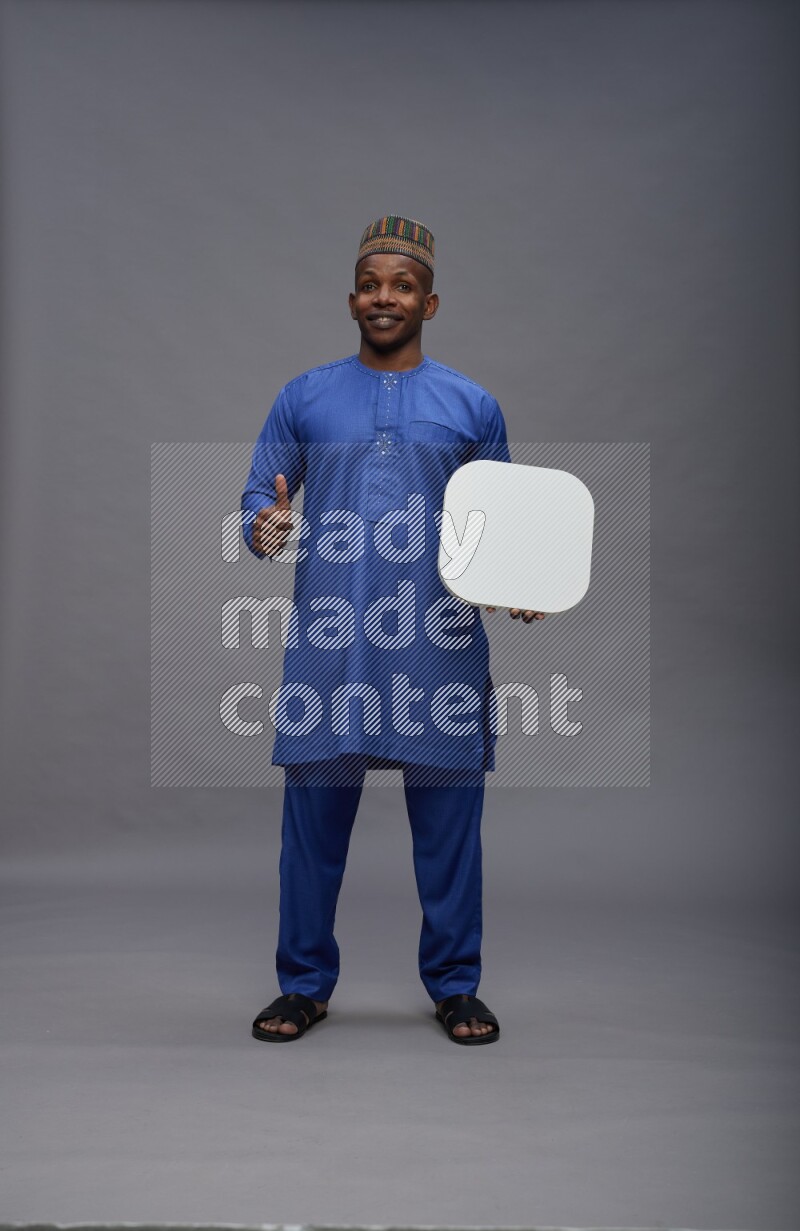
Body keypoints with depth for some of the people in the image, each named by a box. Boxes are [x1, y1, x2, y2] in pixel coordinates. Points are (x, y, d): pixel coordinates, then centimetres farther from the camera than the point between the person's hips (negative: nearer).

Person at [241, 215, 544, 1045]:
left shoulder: (473, 407, 10)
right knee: (314, 815, 5)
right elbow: (258, 495, 10)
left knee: (448, 820, 5)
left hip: (440, 644, 0)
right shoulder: (304, 398, 10)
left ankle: (455, 984, 22)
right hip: (328, 641, 0)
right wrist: (265, 530, -14)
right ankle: (304, 983, 21)